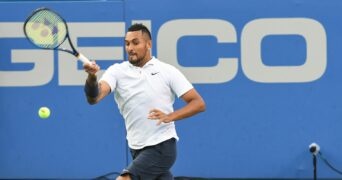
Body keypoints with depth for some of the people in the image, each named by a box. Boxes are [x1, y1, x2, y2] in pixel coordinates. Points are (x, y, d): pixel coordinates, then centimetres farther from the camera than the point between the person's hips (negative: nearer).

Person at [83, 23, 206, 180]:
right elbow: (94, 98, -16)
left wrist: (170, 117, -22)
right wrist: (92, 77, -38)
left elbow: (198, 103, -6)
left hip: (162, 146, -4)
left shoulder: (168, 71, -4)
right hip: (137, 149, 4)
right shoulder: (117, 71, 1)